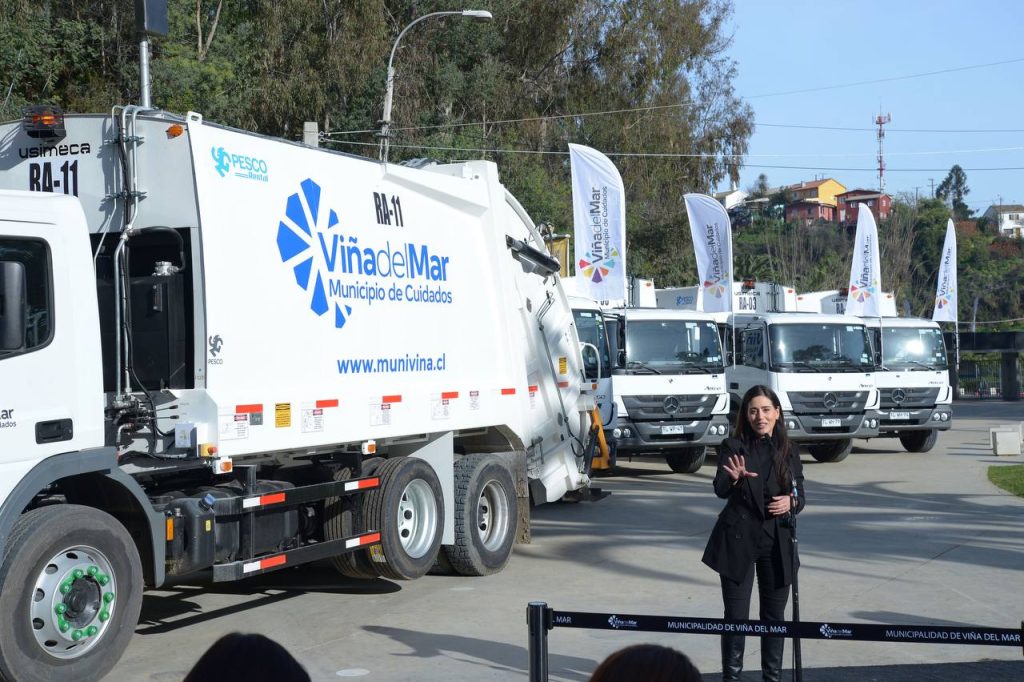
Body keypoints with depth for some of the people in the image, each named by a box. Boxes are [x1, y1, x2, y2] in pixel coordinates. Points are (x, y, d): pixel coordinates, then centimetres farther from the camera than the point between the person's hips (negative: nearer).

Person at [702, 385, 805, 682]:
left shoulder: (789, 451, 5)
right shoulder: (733, 447, -5)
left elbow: (799, 496, 8)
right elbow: (720, 489, -19)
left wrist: (791, 503, -15)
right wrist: (734, 478, -42)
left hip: (777, 542, 3)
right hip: (738, 541, -3)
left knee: (774, 614, 11)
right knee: (736, 616, 1)